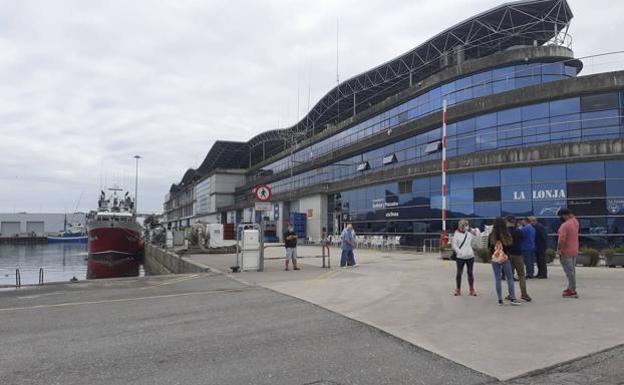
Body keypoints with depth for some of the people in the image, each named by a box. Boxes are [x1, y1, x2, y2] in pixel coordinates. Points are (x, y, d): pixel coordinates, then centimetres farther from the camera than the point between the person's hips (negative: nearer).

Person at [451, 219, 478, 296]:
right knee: (459, 273, 5)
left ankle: (472, 289, 18)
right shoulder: (457, 234, -1)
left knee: (470, 273, 9)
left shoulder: (470, 233, 5)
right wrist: (459, 252, -13)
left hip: (470, 256, 2)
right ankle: (458, 289, 16)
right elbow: (454, 245, -3)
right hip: (460, 257, -2)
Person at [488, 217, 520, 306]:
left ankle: (500, 299, 9)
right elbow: (510, 246, 1)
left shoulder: (491, 236, -7)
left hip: (495, 259, 1)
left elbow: (489, 248, 3)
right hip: (505, 259, -1)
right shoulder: (507, 236, -11)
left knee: (497, 279, 6)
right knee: (510, 278, 9)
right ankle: (512, 298, 9)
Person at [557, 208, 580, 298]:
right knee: (572, 270, 18)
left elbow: (561, 240, -26)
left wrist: (559, 249, -18)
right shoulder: (575, 222, 6)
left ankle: (573, 291, -3)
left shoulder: (565, 225, -21)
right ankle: (571, 288, 29)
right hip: (574, 251, 9)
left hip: (566, 252, -9)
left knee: (569, 271, -5)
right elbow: (572, 217, 32)